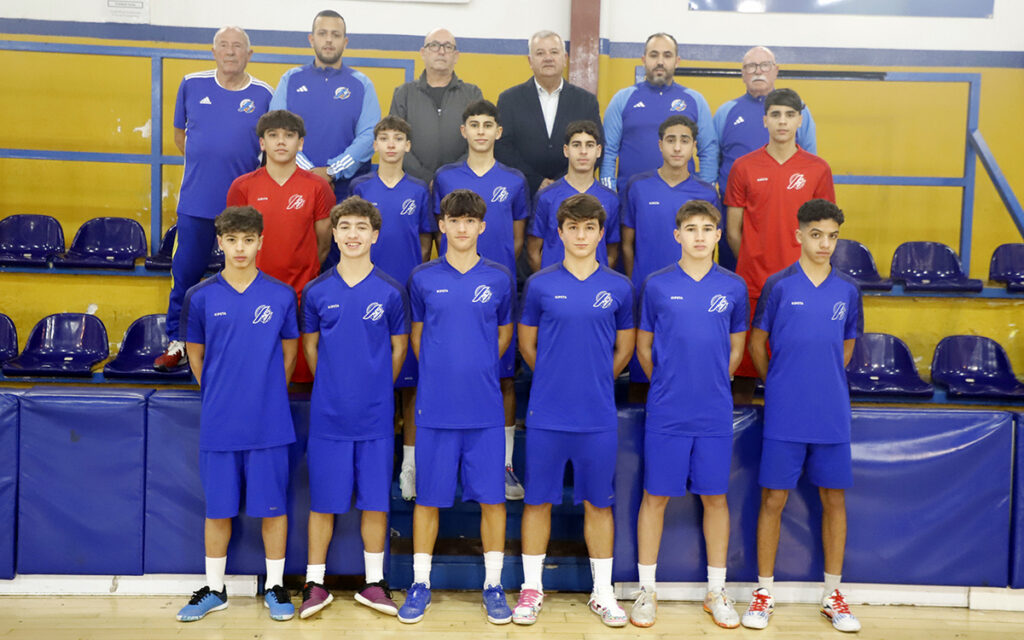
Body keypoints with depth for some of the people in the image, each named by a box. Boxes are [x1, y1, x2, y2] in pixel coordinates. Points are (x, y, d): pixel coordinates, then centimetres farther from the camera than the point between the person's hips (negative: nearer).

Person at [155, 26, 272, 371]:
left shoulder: (263, 94, 2)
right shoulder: (192, 85, 5)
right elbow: (179, 133, 16)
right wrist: (202, 162, 7)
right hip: (196, 200, 1)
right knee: (186, 271, 6)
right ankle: (177, 341, 19)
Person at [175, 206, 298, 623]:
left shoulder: (281, 296, 0)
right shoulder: (200, 297, 1)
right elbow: (194, 354, 12)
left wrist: (269, 395, 8)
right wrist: (217, 395, 9)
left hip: (269, 424, -1)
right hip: (218, 424, 1)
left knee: (273, 506, 7)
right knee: (218, 509, 11)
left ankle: (275, 587, 23)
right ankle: (214, 590, 27)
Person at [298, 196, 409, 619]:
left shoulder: (390, 292, -1)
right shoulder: (317, 292, 1)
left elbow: (399, 348, 8)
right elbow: (310, 346, 11)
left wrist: (376, 389, 7)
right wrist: (332, 387, 9)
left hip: (375, 417, 0)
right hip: (328, 414, 0)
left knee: (375, 501, 8)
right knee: (323, 501, 7)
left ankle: (373, 584, 22)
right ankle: (315, 584, 21)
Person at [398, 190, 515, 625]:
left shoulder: (499, 278, 3)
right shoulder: (423, 278, 3)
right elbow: (416, 335, 13)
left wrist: (477, 368, 9)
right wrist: (441, 372, 8)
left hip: (485, 409, 0)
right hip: (435, 407, 0)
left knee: (491, 496, 5)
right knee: (428, 497, 7)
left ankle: (493, 584, 19)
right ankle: (420, 582, 22)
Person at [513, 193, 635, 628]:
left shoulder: (618, 287, 3)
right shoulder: (540, 284, 0)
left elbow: (624, 348, 12)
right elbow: (526, 344, 9)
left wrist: (594, 381, 9)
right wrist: (556, 379, 9)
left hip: (599, 417, 1)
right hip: (546, 414, 0)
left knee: (598, 503, 9)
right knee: (538, 500, 8)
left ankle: (603, 592, 24)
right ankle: (532, 588, 23)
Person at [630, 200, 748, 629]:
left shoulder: (733, 287, 3)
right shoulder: (657, 285, -1)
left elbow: (736, 349, 13)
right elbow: (643, 348, 8)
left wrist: (711, 385, 9)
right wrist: (668, 385, 8)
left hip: (715, 415, 1)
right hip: (666, 413, -1)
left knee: (715, 497, 9)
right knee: (655, 497, 5)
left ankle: (717, 591, 24)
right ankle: (646, 590, 19)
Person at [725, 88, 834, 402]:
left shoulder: (818, 169, 4)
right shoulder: (744, 167, 3)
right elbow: (733, 231, 6)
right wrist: (755, 263, 4)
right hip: (751, 282, 0)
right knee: (744, 362, 5)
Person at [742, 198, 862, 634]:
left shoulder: (847, 290, 5)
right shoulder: (778, 285, -4)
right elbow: (756, 344, 5)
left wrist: (824, 382, 12)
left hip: (832, 417, 3)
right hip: (784, 417, -3)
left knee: (834, 499, 9)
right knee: (773, 499, 2)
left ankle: (833, 594, 24)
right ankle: (764, 592, 17)